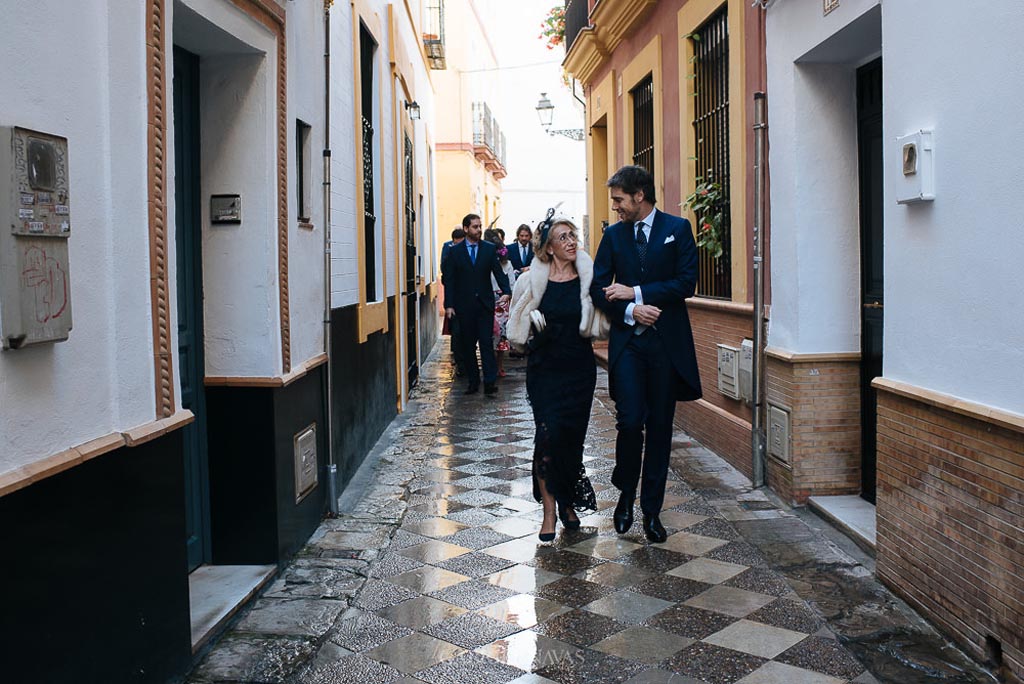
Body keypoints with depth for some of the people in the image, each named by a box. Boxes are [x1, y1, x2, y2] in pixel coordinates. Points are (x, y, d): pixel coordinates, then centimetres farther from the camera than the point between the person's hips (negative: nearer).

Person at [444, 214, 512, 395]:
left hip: (485, 303, 0)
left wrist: (506, 291, -17)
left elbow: (498, 272, 1)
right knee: (467, 345, 5)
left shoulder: (489, 248, 6)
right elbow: (449, 280, 3)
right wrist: (449, 305, -5)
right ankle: (473, 382, 14)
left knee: (486, 342, -7)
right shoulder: (455, 251, 4)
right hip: (464, 305, 1)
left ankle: (490, 382, -10)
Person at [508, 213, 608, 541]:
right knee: (549, 433, -10)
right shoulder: (533, 280, -1)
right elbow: (519, 324, 10)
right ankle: (550, 510, -1)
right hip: (544, 368, -1)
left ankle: (567, 502, 27)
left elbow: (600, 323, 2)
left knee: (572, 436, 7)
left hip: (579, 369, 1)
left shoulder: (588, 278, 0)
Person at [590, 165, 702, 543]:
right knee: (630, 421, -9)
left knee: (659, 426, 5)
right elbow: (598, 288, 4)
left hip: (667, 342, -1)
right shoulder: (613, 235, 9)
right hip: (627, 341, 1)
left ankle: (651, 509, 16)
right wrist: (630, 310, -12)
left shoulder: (677, 228, 2)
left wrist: (636, 292, -11)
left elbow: (686, 282, -7)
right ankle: (626, 494, 15)